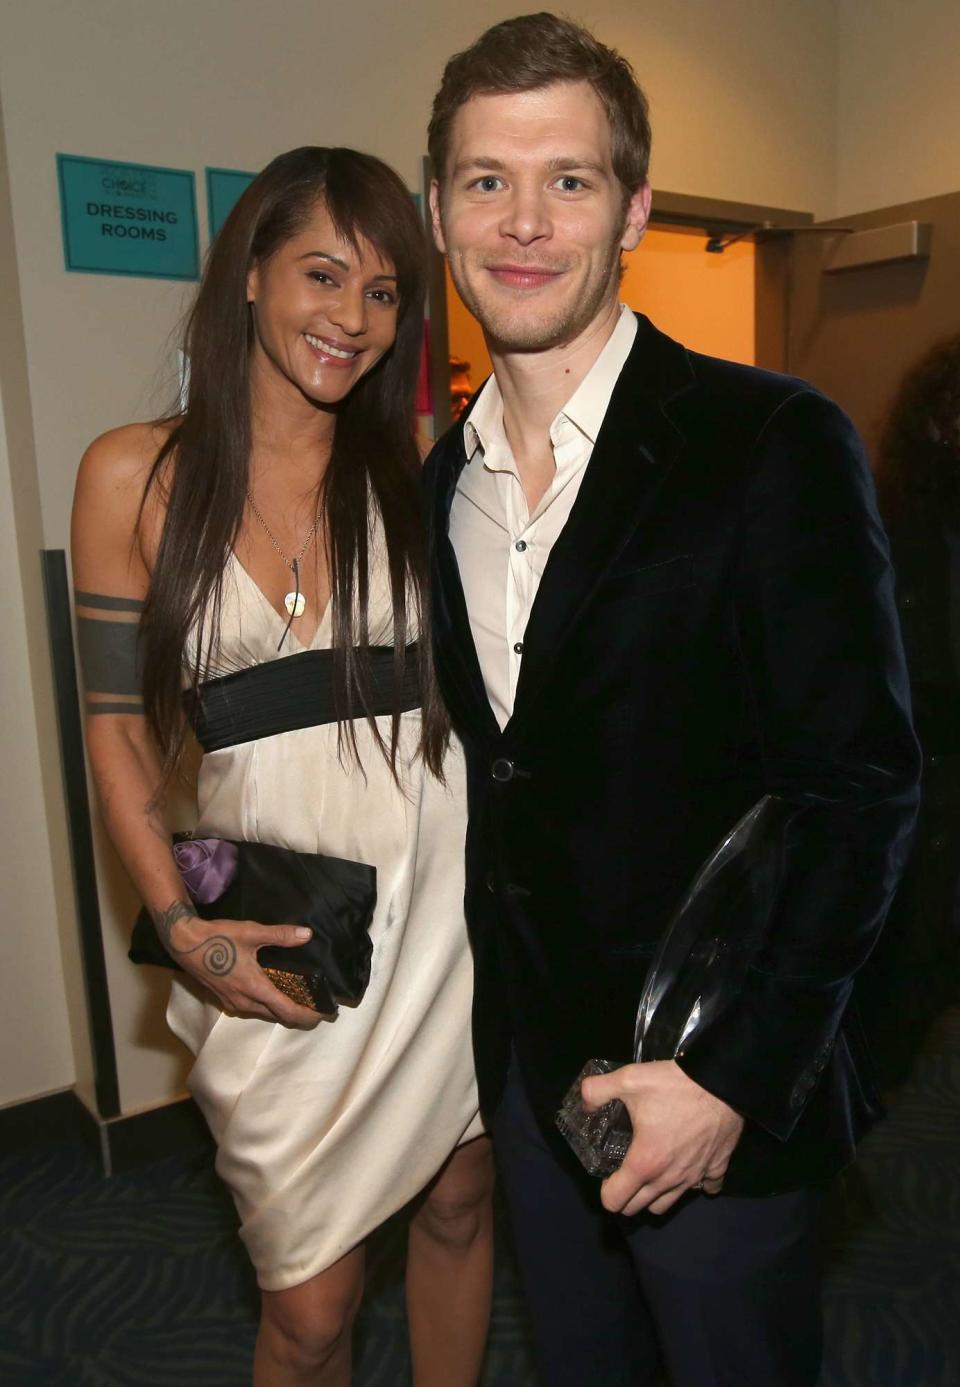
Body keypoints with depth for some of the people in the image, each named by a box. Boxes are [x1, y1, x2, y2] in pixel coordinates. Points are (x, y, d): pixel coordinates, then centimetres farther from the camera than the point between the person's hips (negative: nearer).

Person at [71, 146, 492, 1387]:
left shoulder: (418, 470, 3)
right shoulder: (137, 477, -2)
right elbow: (121, 728, 1)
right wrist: (178, 925, -8)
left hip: (445, 886, 2)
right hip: (280, 937, -1)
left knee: (458, 1203, 19)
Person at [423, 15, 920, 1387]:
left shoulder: (776, 446, -15)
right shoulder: (441, 480, 3)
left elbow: (863, 794, -16)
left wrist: (735, 1079, -18)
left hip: (718, 1085, -5)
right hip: (528, 1068, 6)